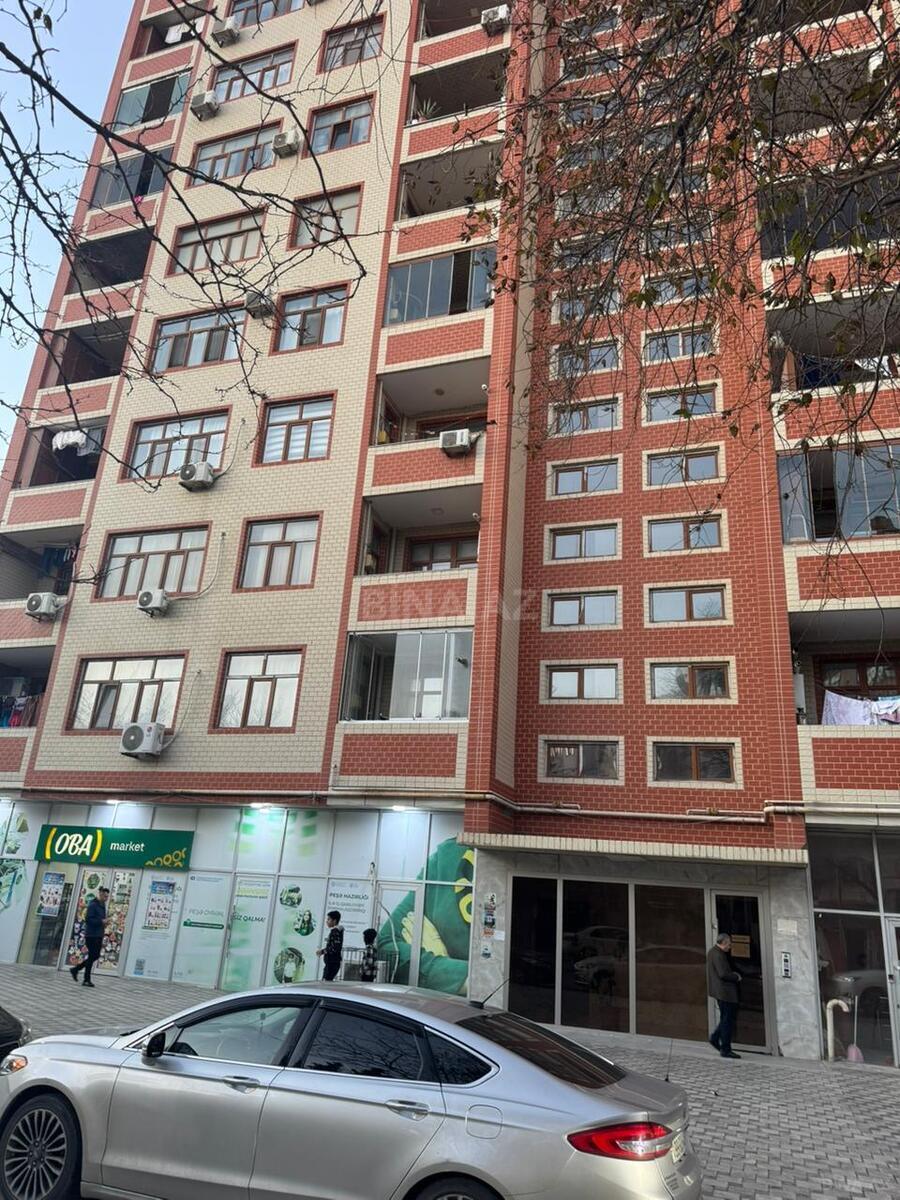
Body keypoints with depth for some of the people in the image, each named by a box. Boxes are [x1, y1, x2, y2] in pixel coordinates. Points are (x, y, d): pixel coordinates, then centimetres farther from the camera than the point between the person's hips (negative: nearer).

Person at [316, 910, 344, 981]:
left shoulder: (336, 931, -15)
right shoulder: (333, 931, 15)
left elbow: (335, 948, -22)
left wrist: (322, 951, -13)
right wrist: (322, 951, 10)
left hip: (332, 962, -10)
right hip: (330, 962, 10)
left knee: (327, 981, -12)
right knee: (324, 981, 11)